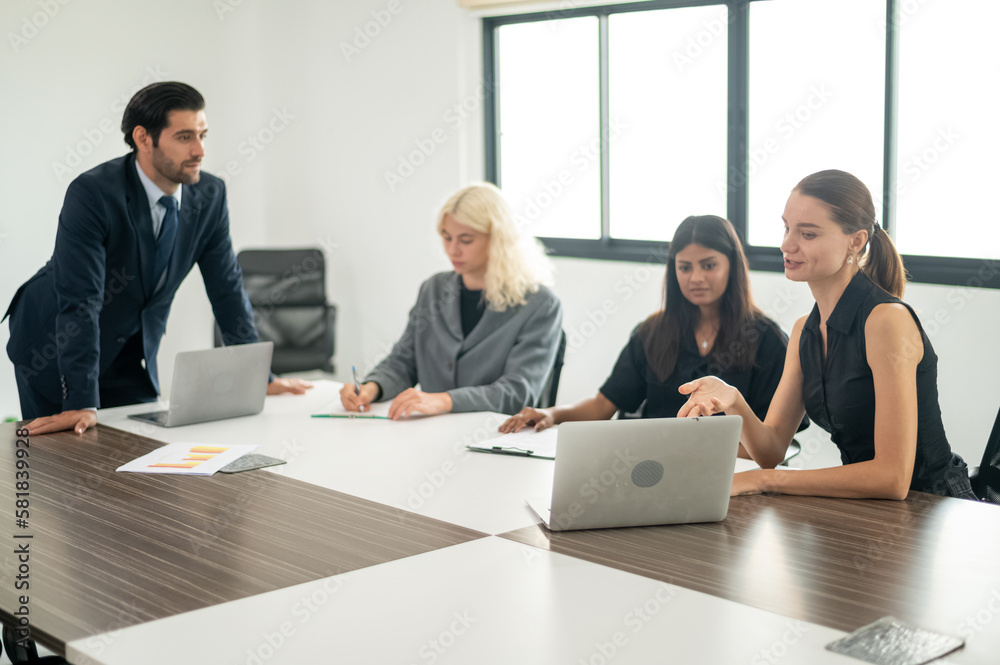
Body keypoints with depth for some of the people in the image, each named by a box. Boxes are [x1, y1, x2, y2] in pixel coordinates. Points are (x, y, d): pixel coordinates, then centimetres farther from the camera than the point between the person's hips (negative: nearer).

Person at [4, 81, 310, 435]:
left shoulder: (209, 194, -10)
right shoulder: (92, 193, -27)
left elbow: (226, 287, -2)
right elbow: (79, 302, -31)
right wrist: (83, 404, -36)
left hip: (134, 352, 5)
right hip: (53, 351, -5)